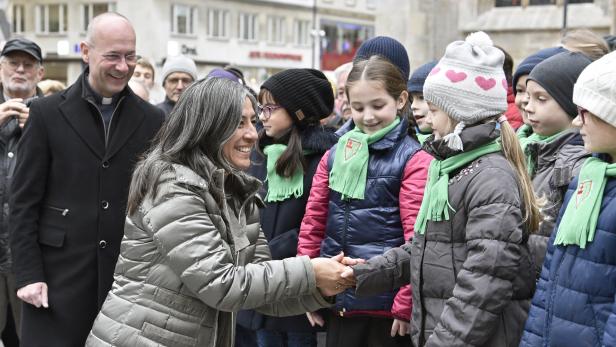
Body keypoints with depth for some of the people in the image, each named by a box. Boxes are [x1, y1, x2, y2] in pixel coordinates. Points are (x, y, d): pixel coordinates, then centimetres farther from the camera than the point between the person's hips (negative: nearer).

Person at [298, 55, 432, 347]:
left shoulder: (414, 161, -8)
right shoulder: (335, 155, 7)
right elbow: (313, 221, 9)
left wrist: (406, 304, -13)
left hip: (386, 303, -5)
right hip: (338, 299, 5)